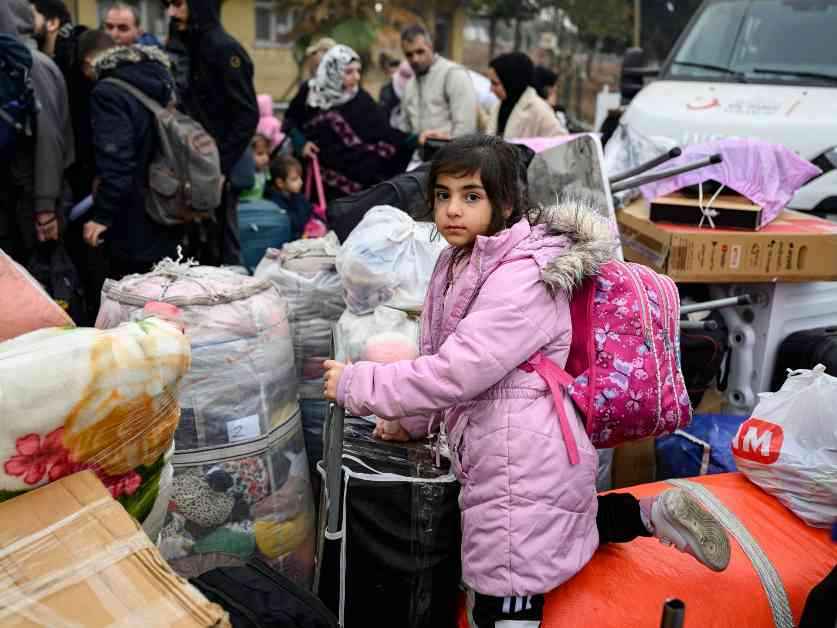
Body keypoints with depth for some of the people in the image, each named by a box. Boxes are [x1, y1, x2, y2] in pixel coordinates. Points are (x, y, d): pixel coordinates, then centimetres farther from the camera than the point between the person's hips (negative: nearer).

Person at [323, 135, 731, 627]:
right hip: (510, 455, 10)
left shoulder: (523, 278, -20)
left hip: (525, 462, -10)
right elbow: (442, 356, 17)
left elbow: (456, 372, -24)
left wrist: (356, 385, -17)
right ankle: (652, 514, 27)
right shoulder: (462, 263, 9)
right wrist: (409, 422, 16)